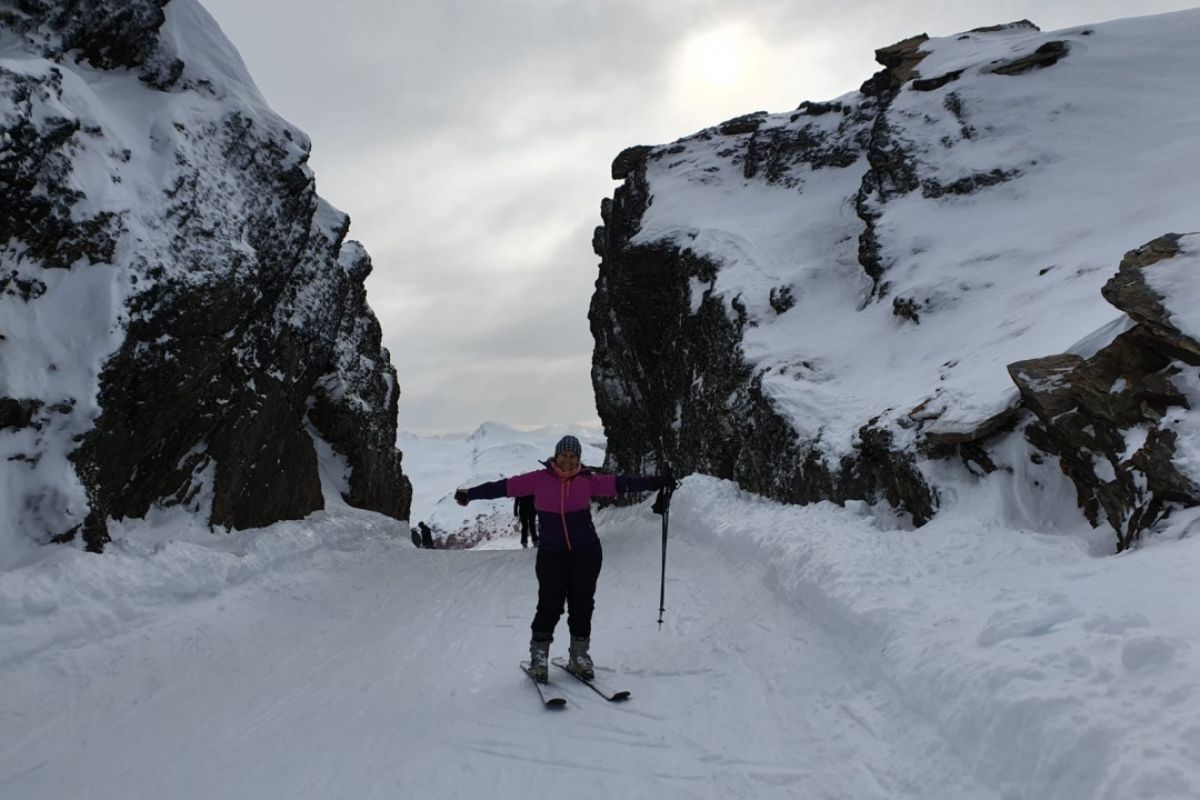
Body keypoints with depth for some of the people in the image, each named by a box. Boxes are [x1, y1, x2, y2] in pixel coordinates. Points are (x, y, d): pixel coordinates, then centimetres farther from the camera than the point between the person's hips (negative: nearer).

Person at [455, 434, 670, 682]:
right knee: (550, 606, -5)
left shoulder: (588, 481, -1)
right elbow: (505, 486, -4)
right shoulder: (540, 479, -4)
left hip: (586, 552, 1)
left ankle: (580, 657, 24)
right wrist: (471, 494, -6)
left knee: (582, 605, 6)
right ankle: (539, 659, 14)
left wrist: (653, 483, -14)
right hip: (551, 554, -1)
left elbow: (618, 484, -6)